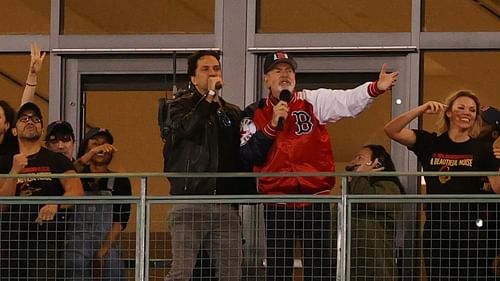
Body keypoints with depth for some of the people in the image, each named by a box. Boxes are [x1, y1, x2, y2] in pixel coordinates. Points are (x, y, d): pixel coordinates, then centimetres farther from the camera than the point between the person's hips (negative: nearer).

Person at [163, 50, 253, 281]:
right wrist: (209, 95, -9)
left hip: (226, 208, 4)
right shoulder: (183, 106, 7)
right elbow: (187, 127, -17)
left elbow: (242, 156, 19)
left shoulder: (233, 113, 20)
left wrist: (244, 191, 6)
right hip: (190, 207, -4)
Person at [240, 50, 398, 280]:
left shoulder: (314, 102, 2)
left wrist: (376, 88, -32)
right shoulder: (255, 114, 5)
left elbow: (348, 101, -14)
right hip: (277, 205, 1)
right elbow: (249, 156, -5)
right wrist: (273, 125, -14)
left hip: (315, 203, -1)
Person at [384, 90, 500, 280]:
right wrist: (422, 110, -13)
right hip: (436, 230, 1)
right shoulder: (430, 143, 6)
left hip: (471, 229, -1)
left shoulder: (482, 149, 4)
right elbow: (391, 130, -3)